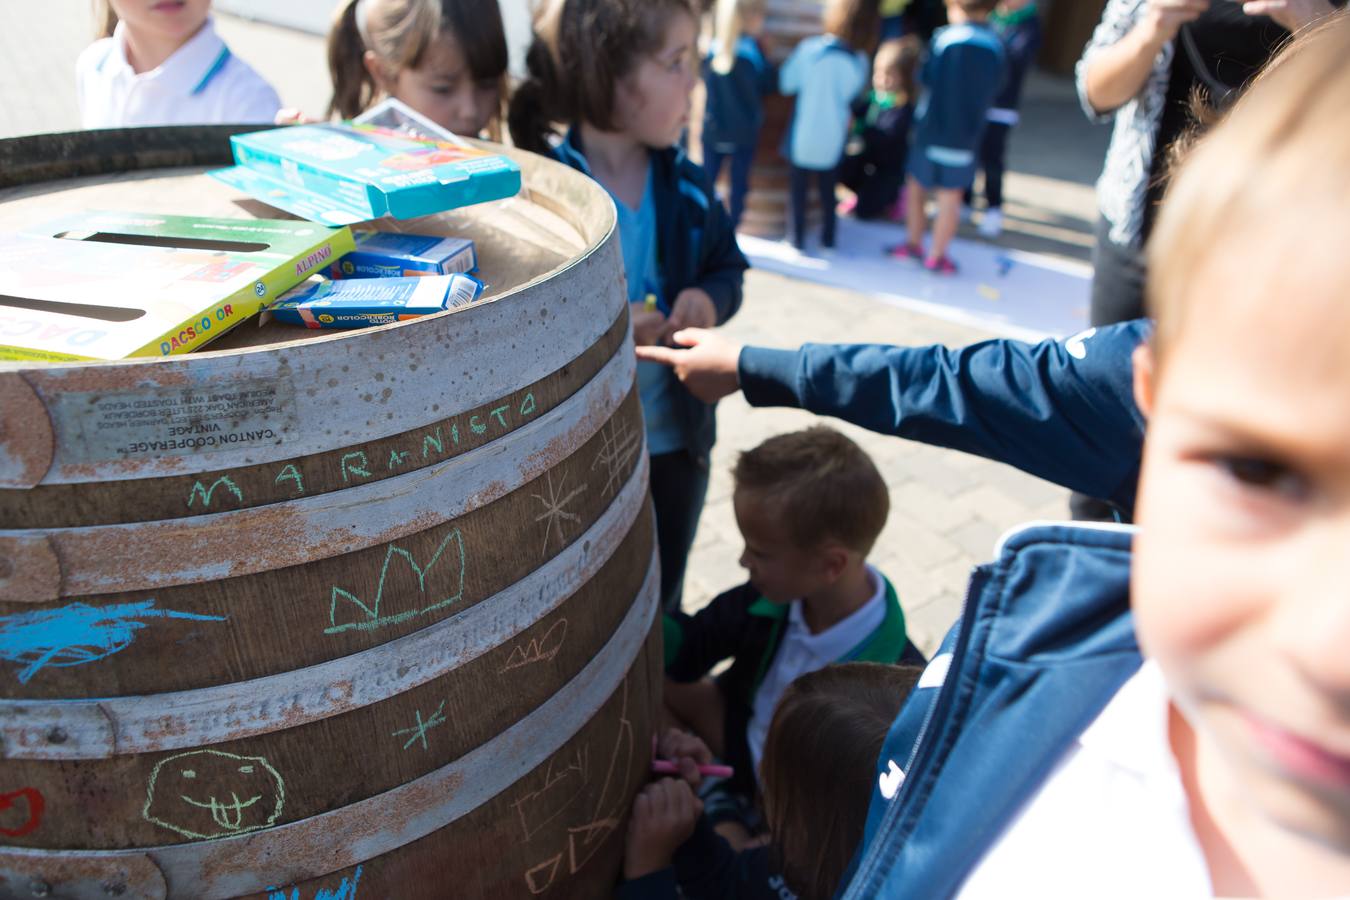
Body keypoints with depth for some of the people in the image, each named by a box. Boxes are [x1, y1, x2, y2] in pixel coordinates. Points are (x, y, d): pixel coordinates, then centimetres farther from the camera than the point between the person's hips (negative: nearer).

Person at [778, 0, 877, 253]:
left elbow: (787, 83, -6)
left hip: (803, 135, -2)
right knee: (828, 189, 19)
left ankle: (798, 239, 17)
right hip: (833, 137, 2)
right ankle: (828, 239, 26)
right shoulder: (860, 60, -9)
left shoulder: (810, 49, -17)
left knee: (799, 187, 13)